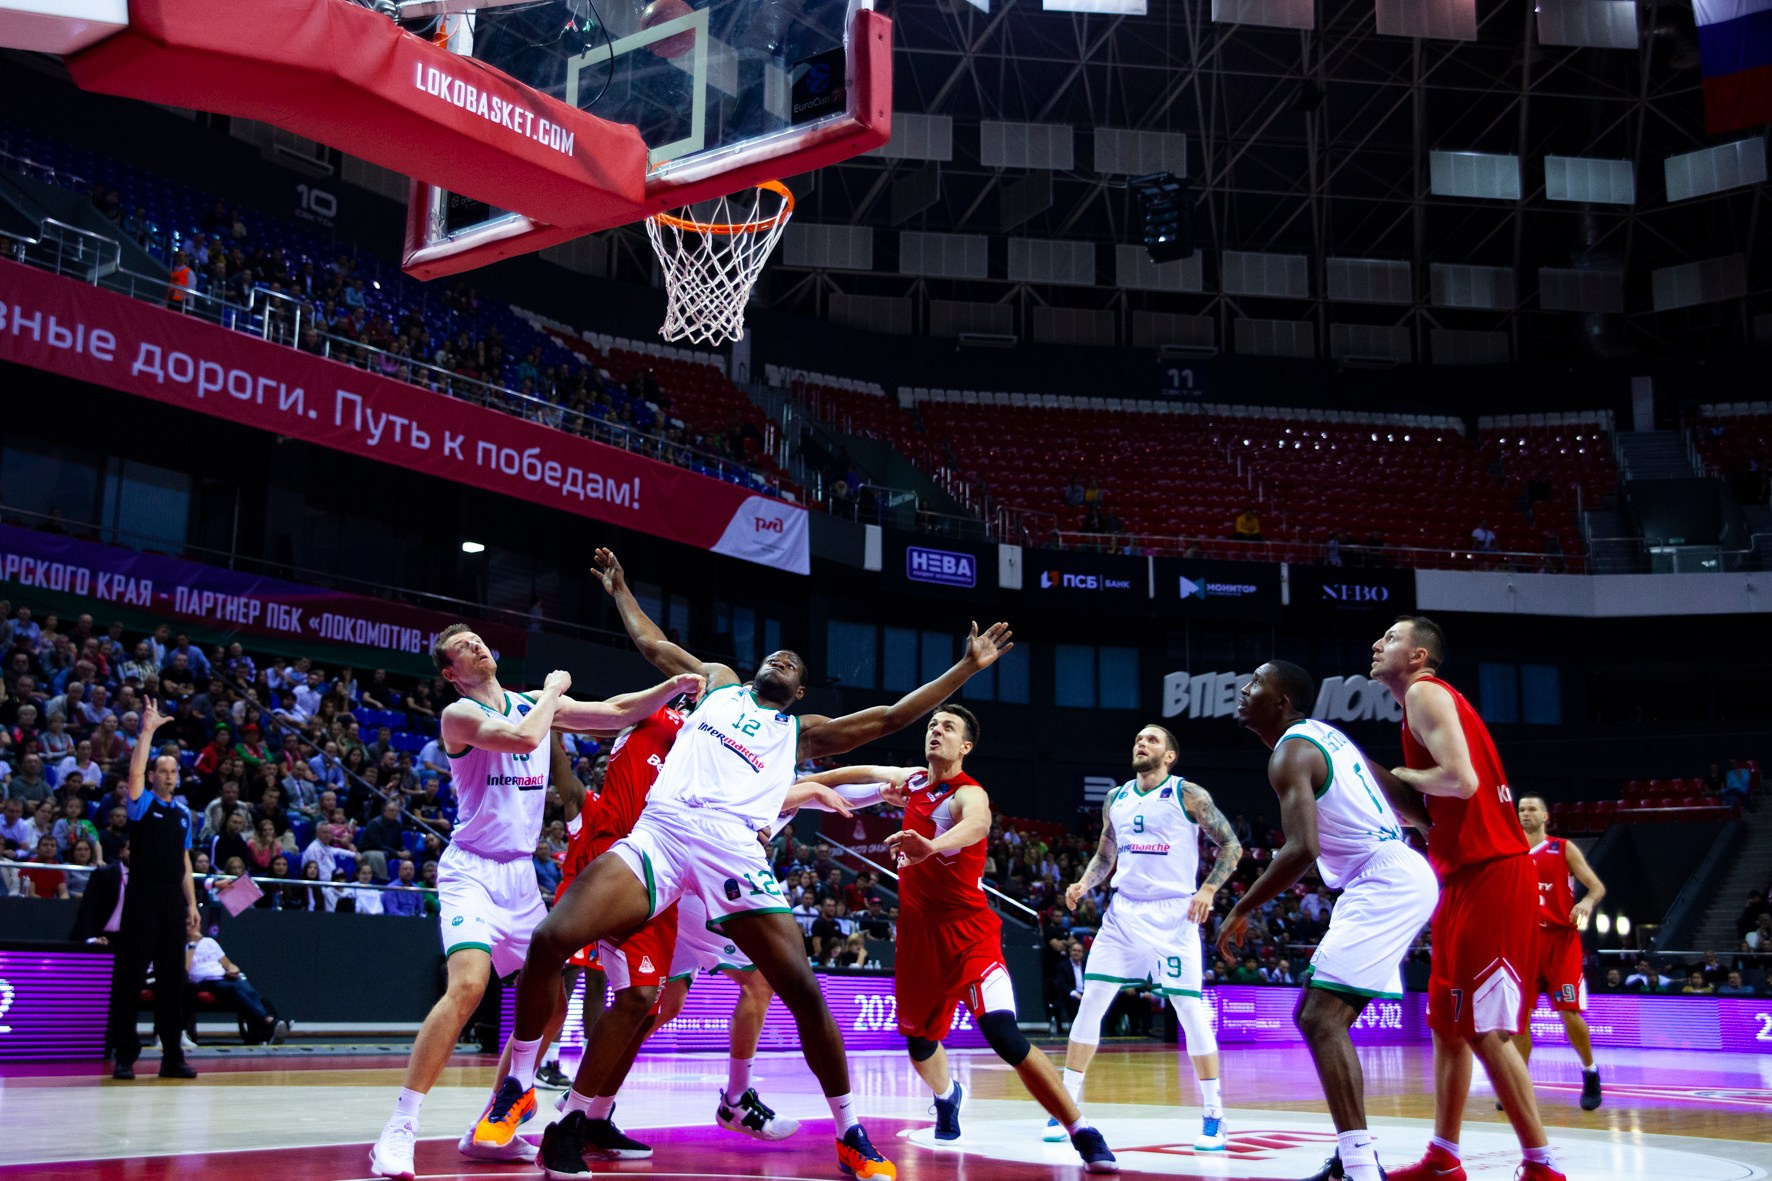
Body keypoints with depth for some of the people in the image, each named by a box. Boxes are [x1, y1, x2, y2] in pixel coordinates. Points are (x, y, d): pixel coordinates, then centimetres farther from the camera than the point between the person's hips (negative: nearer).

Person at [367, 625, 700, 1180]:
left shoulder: (533, 704, 9)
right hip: (472, 871, -7)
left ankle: (489, 1127, 18)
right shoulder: (459, 714, -11)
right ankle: (399, 1130, -21)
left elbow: (615, 712, 9)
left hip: (520, 874, 7)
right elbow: (523, 738, -28)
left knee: (550, 999, 8)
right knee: (468, 985, -27)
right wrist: (554, 690, -11)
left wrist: (671, 687, -5)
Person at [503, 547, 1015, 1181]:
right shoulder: (719, 681, 28)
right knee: (549, 940, -18)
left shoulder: (803, 731, 24)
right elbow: (651, 642, 40)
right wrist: (620, 589, 50)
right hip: (659, 833, 0)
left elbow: (892, 716, 20)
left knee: (805, 992, -11)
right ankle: (519, 1087, 4)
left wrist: (968, 666, 17)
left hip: (732, 852, 0)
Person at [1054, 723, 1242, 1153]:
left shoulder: (1187, 794, -4)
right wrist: (1083, 884, 2)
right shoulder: (1115, 799, 12)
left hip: (1173, 913, -5)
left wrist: (1207, 889, -16)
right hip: (1123, 911, 5)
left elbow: (1231, 846, -3)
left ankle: (1213, 1116, 4)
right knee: (1090, 1002, -2)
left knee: (1189, 1008, -8)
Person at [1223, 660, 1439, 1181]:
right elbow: (1397, 791, 21)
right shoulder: (1324, 735, 17)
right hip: (1399, 876, 10)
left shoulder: (1289, 754, -12)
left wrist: (1242, 909, -15)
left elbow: (1302, 849, -25)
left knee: (1321, 1019, -15)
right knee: (1321, 1016, 16)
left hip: (1383, 882, -10)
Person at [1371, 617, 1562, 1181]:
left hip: (1488, 875, -10)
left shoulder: (1425, 692, -9)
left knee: (1485, 1030, -7)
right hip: (1470, 876, 10)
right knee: (1447, 1022, 14)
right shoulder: (1434, 697, 20)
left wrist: (1399, 776, -9)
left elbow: (1461, 779, -24)